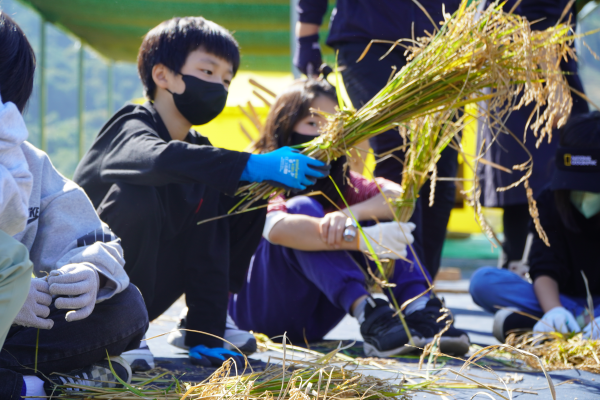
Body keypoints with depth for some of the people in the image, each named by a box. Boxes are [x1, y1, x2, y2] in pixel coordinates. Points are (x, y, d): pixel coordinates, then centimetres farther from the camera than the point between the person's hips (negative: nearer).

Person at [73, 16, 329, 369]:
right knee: (136, 194, -34)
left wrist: (206, 338, -12)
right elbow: (159, 158, -45)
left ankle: (206, 325, 9)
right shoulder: (131, 129, -17)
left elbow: (209, 252, -3)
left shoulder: (198, 149, 3)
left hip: (146, 287, 7)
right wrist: (250, 166, -52)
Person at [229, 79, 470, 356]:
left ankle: (421, 312, -30)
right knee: (302, 207, -28)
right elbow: (276, 227, -36)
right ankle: (367, 314, -44)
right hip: (258, 307, -5)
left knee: (376, 216, -9)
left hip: (311, 321, 6)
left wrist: (351, 215, -35)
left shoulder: (338, 180, 6)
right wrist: (359, 239, -47)